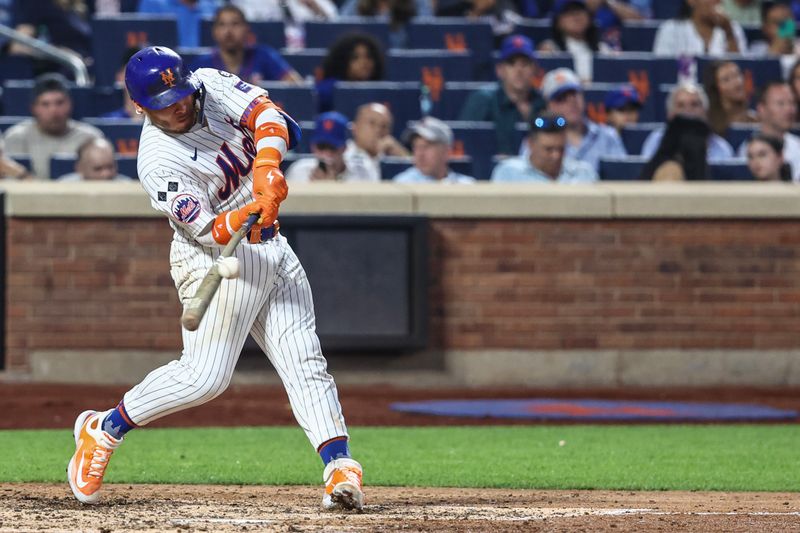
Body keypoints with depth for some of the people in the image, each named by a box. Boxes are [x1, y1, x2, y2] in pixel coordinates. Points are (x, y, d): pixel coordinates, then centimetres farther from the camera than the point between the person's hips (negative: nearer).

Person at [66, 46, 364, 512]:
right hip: (217, 261, -6)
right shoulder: (159, 162, -20)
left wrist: (267, 166, -33)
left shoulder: (212, 86, -3)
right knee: (205, 376, -11)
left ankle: (340, 467, -11)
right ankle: (103, 431, 7)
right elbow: (209, 231, -24)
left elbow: (266, 113, -14)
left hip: (272, 248, 6)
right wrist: (254, 211, -44)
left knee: (305, 362, -4)